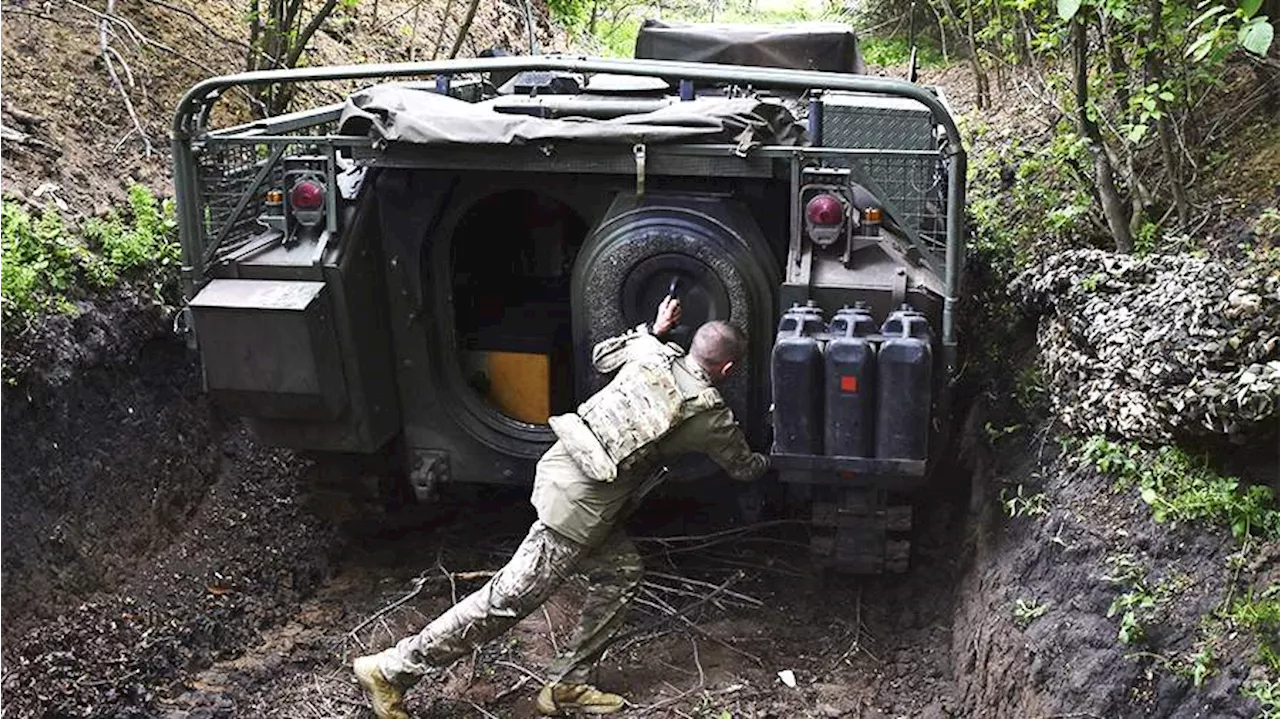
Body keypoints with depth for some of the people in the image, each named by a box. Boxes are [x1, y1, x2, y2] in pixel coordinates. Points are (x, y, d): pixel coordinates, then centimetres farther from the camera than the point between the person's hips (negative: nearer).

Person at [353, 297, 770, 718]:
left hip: (558, 465, 8)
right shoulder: (709, 414, -5)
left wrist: (653, 329, 34)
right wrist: (767, 461, 36)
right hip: (577, 506, -8)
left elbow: (602, 356, 30)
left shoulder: (650, 352, 9)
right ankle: (391, 670, 6)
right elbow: (744, 468, 15)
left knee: (622, 572, 18)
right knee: (511, 598, -1)